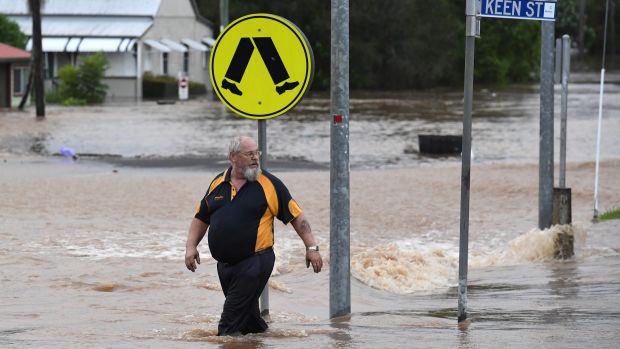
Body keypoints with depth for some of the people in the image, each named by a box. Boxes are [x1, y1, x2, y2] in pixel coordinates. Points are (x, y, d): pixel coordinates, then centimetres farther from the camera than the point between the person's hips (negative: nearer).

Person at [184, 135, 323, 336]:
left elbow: (296, 216, 0)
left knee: (231, 323, -10)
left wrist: (311, 247, -5)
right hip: (225, 264, 5)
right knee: (250, 321, 15)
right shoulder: (218, 183, 10)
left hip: (254, 262, -5)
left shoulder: (270, 184, -3)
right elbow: (201, 218, 19)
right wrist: (191, 246, 7)